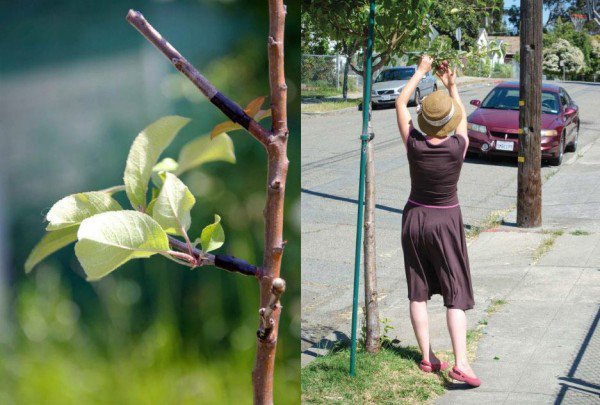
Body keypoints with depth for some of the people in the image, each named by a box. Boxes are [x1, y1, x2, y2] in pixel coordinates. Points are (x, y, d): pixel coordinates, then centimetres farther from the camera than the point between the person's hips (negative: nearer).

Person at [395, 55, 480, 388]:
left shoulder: (414, 145, -13)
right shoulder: (458, 147, -16)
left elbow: (400, 103, 3)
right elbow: (463, 117, 8)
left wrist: (421, 71, 11)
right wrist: (452, 85, 16)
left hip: (414, 219, 2)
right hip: (446, 222, -2)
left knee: (418, 293, 10)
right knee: (455, 294, 1)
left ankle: (427, 358, 14)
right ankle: (460, 363, -8)